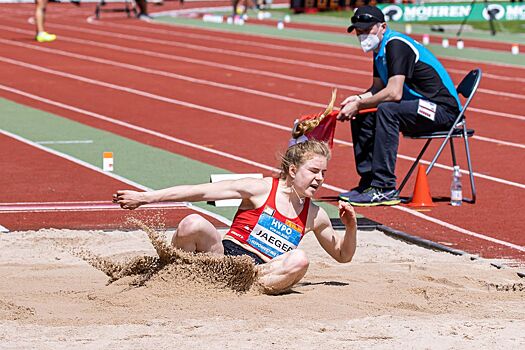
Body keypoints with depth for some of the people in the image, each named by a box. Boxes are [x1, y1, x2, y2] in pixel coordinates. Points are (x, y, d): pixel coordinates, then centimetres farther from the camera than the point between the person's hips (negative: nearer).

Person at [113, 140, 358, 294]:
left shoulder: (315, 216, 12)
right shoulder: (261, 190, 0)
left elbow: (343, 256, 26)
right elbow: (200, 192, -5)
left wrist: (351, 227, 2)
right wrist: (145, 198, -10)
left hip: (262, 272, 2)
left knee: (299, 260, -32)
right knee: (193, 224, -31)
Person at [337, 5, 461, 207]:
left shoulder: (396, 45, -19)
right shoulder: (380, 48, 11)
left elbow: (394, 93, -27)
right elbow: (378, 88, 18)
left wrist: (359, 105, -18)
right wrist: (358, 99, -3)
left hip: (443, 109, -10)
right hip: (420, 107, 10)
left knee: (387, 110, -32)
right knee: (361, 118, 5)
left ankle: (384, 188, -32)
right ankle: (368, 181, 5)